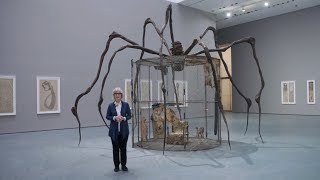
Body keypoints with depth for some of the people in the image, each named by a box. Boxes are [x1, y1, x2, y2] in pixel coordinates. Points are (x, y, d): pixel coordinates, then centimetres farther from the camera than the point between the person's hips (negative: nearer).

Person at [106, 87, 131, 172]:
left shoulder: (126, 104, 2)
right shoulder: (110, 105, 2)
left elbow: (129, 115, 4)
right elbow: (107, 116, 3)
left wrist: (123, 118, -15)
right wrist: (114, 118, -15)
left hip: (124, 130, 0)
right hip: (114, 130, 0)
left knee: (123, 148, 5)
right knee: (115, 148, 6)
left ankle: (123, 165, 18)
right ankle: (116, 165, 18)